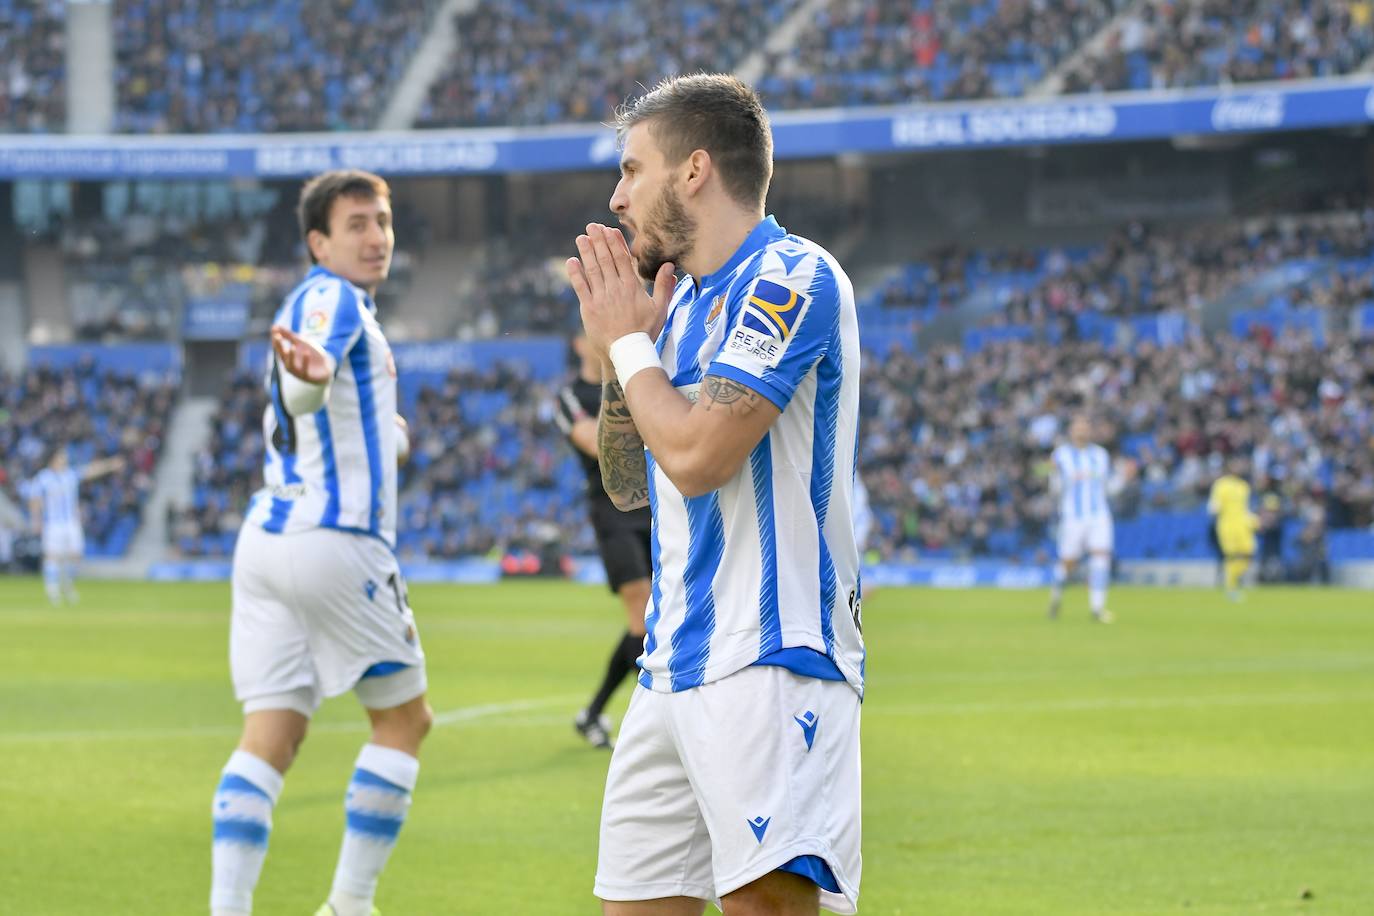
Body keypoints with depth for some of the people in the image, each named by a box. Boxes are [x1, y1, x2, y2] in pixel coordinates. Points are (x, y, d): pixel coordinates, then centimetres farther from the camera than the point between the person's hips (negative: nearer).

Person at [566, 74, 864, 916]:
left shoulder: (790, 278, -9)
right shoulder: (684, 303, 19)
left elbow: (696, 454, -19)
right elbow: (629, 486, 24)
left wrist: (628, 341, -2)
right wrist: (616, 352, 12)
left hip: (768, 662, -9)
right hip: (673, 670, 9)